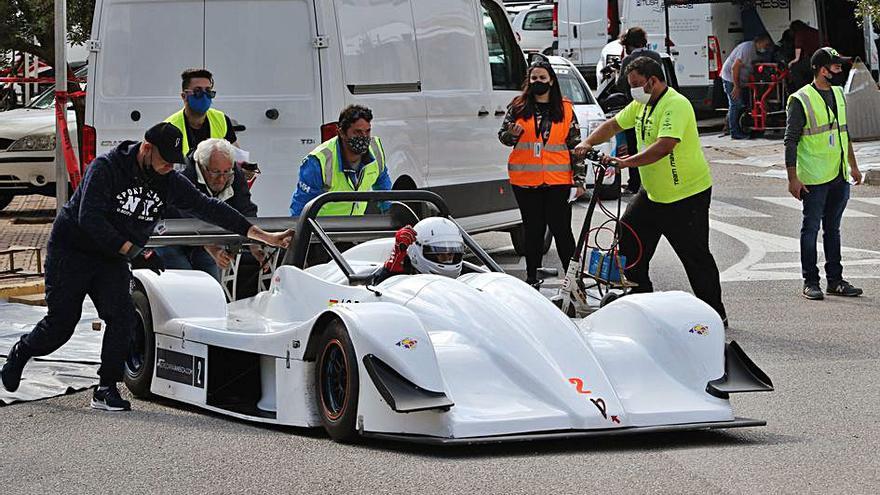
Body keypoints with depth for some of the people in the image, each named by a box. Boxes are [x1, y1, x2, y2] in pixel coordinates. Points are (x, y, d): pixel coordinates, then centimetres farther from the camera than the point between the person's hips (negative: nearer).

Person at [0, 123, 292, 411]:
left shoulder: (170, 181, -6)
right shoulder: (106, 168, -22)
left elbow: (208, 208, -3)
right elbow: (89, 219, -29)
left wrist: (263, 236, -7)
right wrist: (133, 252, -32)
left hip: (113, 259, 5)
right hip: (71, 252, -5)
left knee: (122, 318, -15)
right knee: (62, 323, -4)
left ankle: (106, 389, -7)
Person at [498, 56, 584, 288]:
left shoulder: (565, 109, 7)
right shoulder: (518, 107, 6)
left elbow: (575, 144, 9)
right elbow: (502, 136, 9)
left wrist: (579, 179, 4)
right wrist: (512, 134, -16)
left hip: (557, 180, -1)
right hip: (525, 181, 1)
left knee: (561, 229, -3)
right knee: (533, 229, 7)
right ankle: (532, 278, 14)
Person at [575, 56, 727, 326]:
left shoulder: (676, 105, -22)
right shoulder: (641, 105, 7)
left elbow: (665, 146, -34)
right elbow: (613, 124, 18)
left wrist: (626, 162, -38)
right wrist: (588, 144, 1)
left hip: (687, 195, -9)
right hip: (652, 193, 9)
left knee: (696, 257, -4)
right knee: (628, 238, 9)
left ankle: (716, 315, 6)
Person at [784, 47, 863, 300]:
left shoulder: (838, 94, 12)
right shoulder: (801, 100, -11)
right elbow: (791, 141, -11)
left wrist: (853, 165, 23)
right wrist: (793, 177, -15)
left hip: (839, 176, 7)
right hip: (814, 179, -7)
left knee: (833, 229, 12)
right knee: (811, 229, 0)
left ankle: (835, 280, 17)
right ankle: (810, 282, 6)